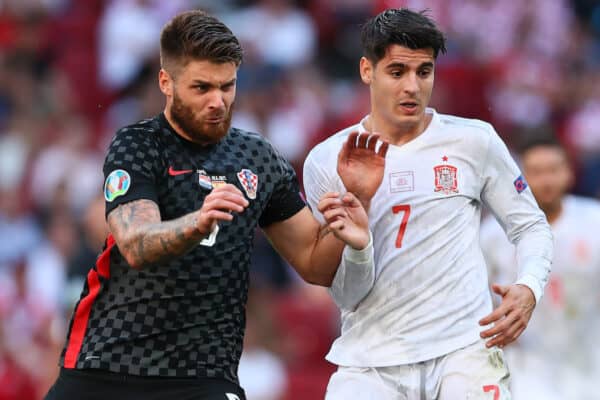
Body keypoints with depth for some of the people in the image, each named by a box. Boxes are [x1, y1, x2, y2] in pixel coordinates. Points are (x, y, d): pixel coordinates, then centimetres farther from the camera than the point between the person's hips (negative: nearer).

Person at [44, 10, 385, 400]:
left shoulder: (259, 159, 9)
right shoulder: (135, 147, -3)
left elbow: (314, 264, 13)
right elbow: (136, 247, -19)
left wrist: (346, 236, -10)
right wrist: (199, 223, -39)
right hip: (106, 367, -2)